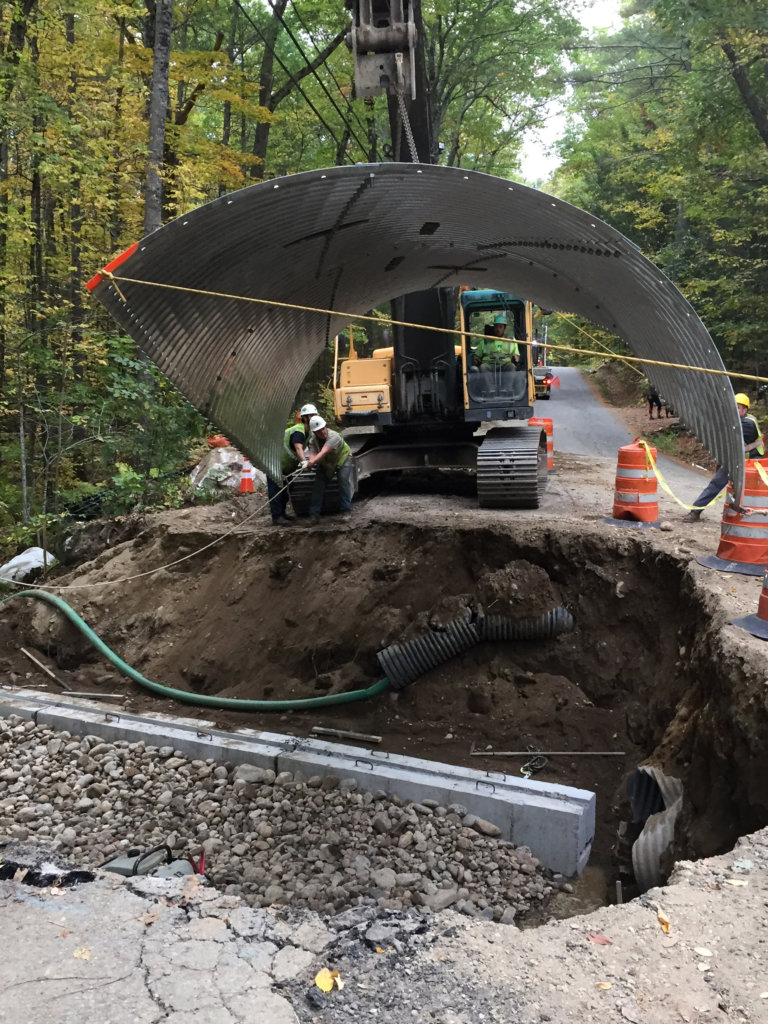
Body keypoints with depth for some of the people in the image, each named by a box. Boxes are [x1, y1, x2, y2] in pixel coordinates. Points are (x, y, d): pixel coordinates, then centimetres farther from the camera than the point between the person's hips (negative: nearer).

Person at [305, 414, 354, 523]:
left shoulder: (334, 437, -36)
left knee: (344, 481, -22)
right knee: (318, 484, -6)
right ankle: (314, 514, -1)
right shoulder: (313, 441, -19)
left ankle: (346, 511, -15)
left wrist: (310, 463, -63)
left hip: (342, 460, -4)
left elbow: (323, 453, -49)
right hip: (325, 464, 4)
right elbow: (313, 454, -35)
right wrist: (310, 463, -60)